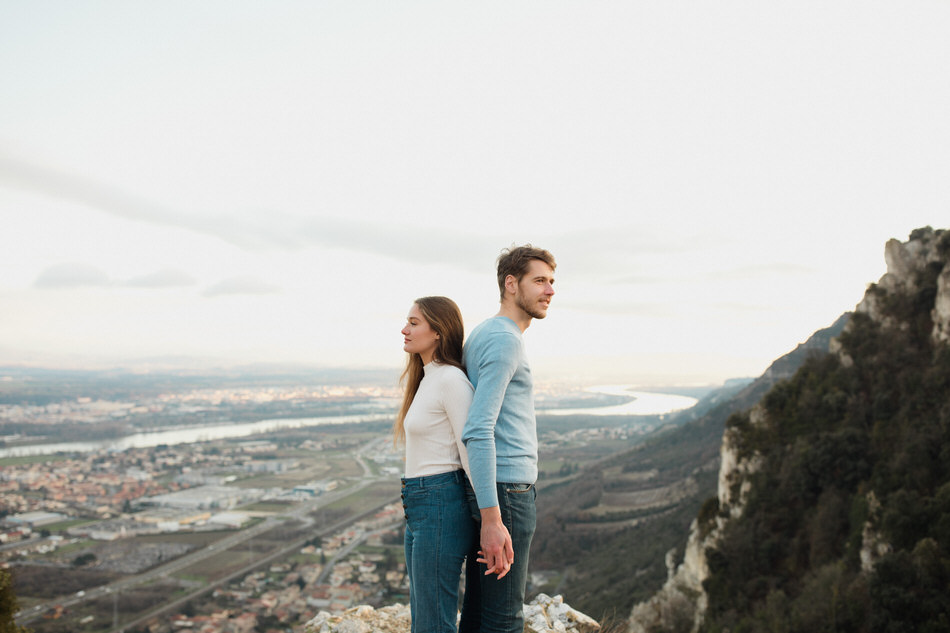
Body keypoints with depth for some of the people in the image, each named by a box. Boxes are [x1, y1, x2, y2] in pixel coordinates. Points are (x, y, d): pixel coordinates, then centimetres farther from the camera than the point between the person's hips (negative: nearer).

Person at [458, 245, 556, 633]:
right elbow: (479, 431, -24)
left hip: (487, 490, 10)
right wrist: (492, 520, -27)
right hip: (507, 493, -10)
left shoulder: (481, 338, 15)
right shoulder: (506, 340, -16)